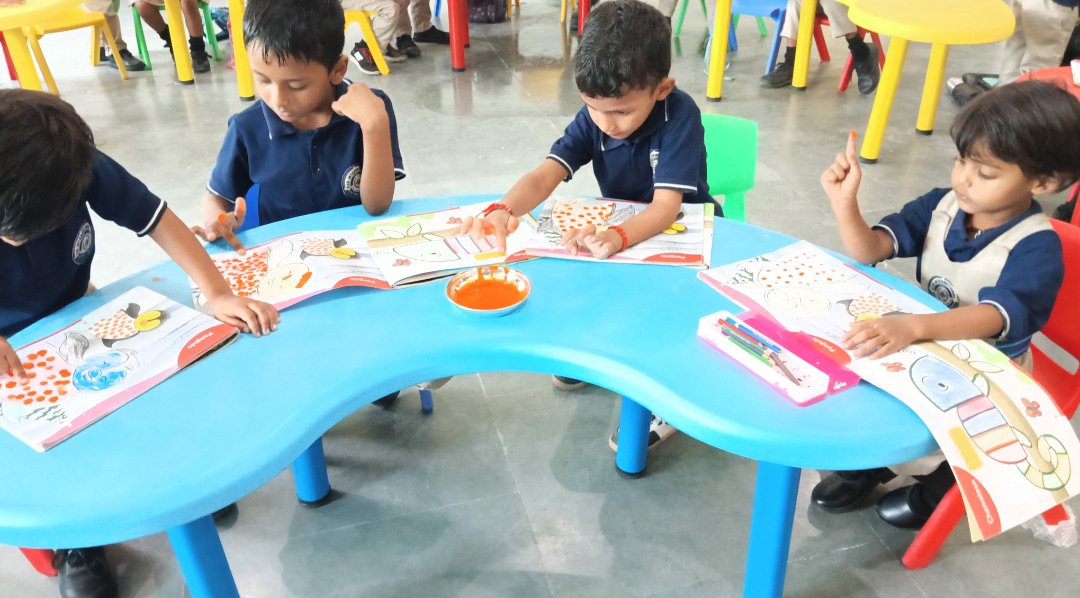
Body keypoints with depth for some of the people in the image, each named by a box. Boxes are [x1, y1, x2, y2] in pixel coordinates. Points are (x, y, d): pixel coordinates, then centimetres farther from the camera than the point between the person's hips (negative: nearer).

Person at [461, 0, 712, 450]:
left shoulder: (680, 115, -26)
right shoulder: (593, 117, -12)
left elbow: (666, 206, -36)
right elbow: (545, 175, -24)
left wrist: (617, 237, -57)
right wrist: (503, 211, -46)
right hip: (616, 230, 5)